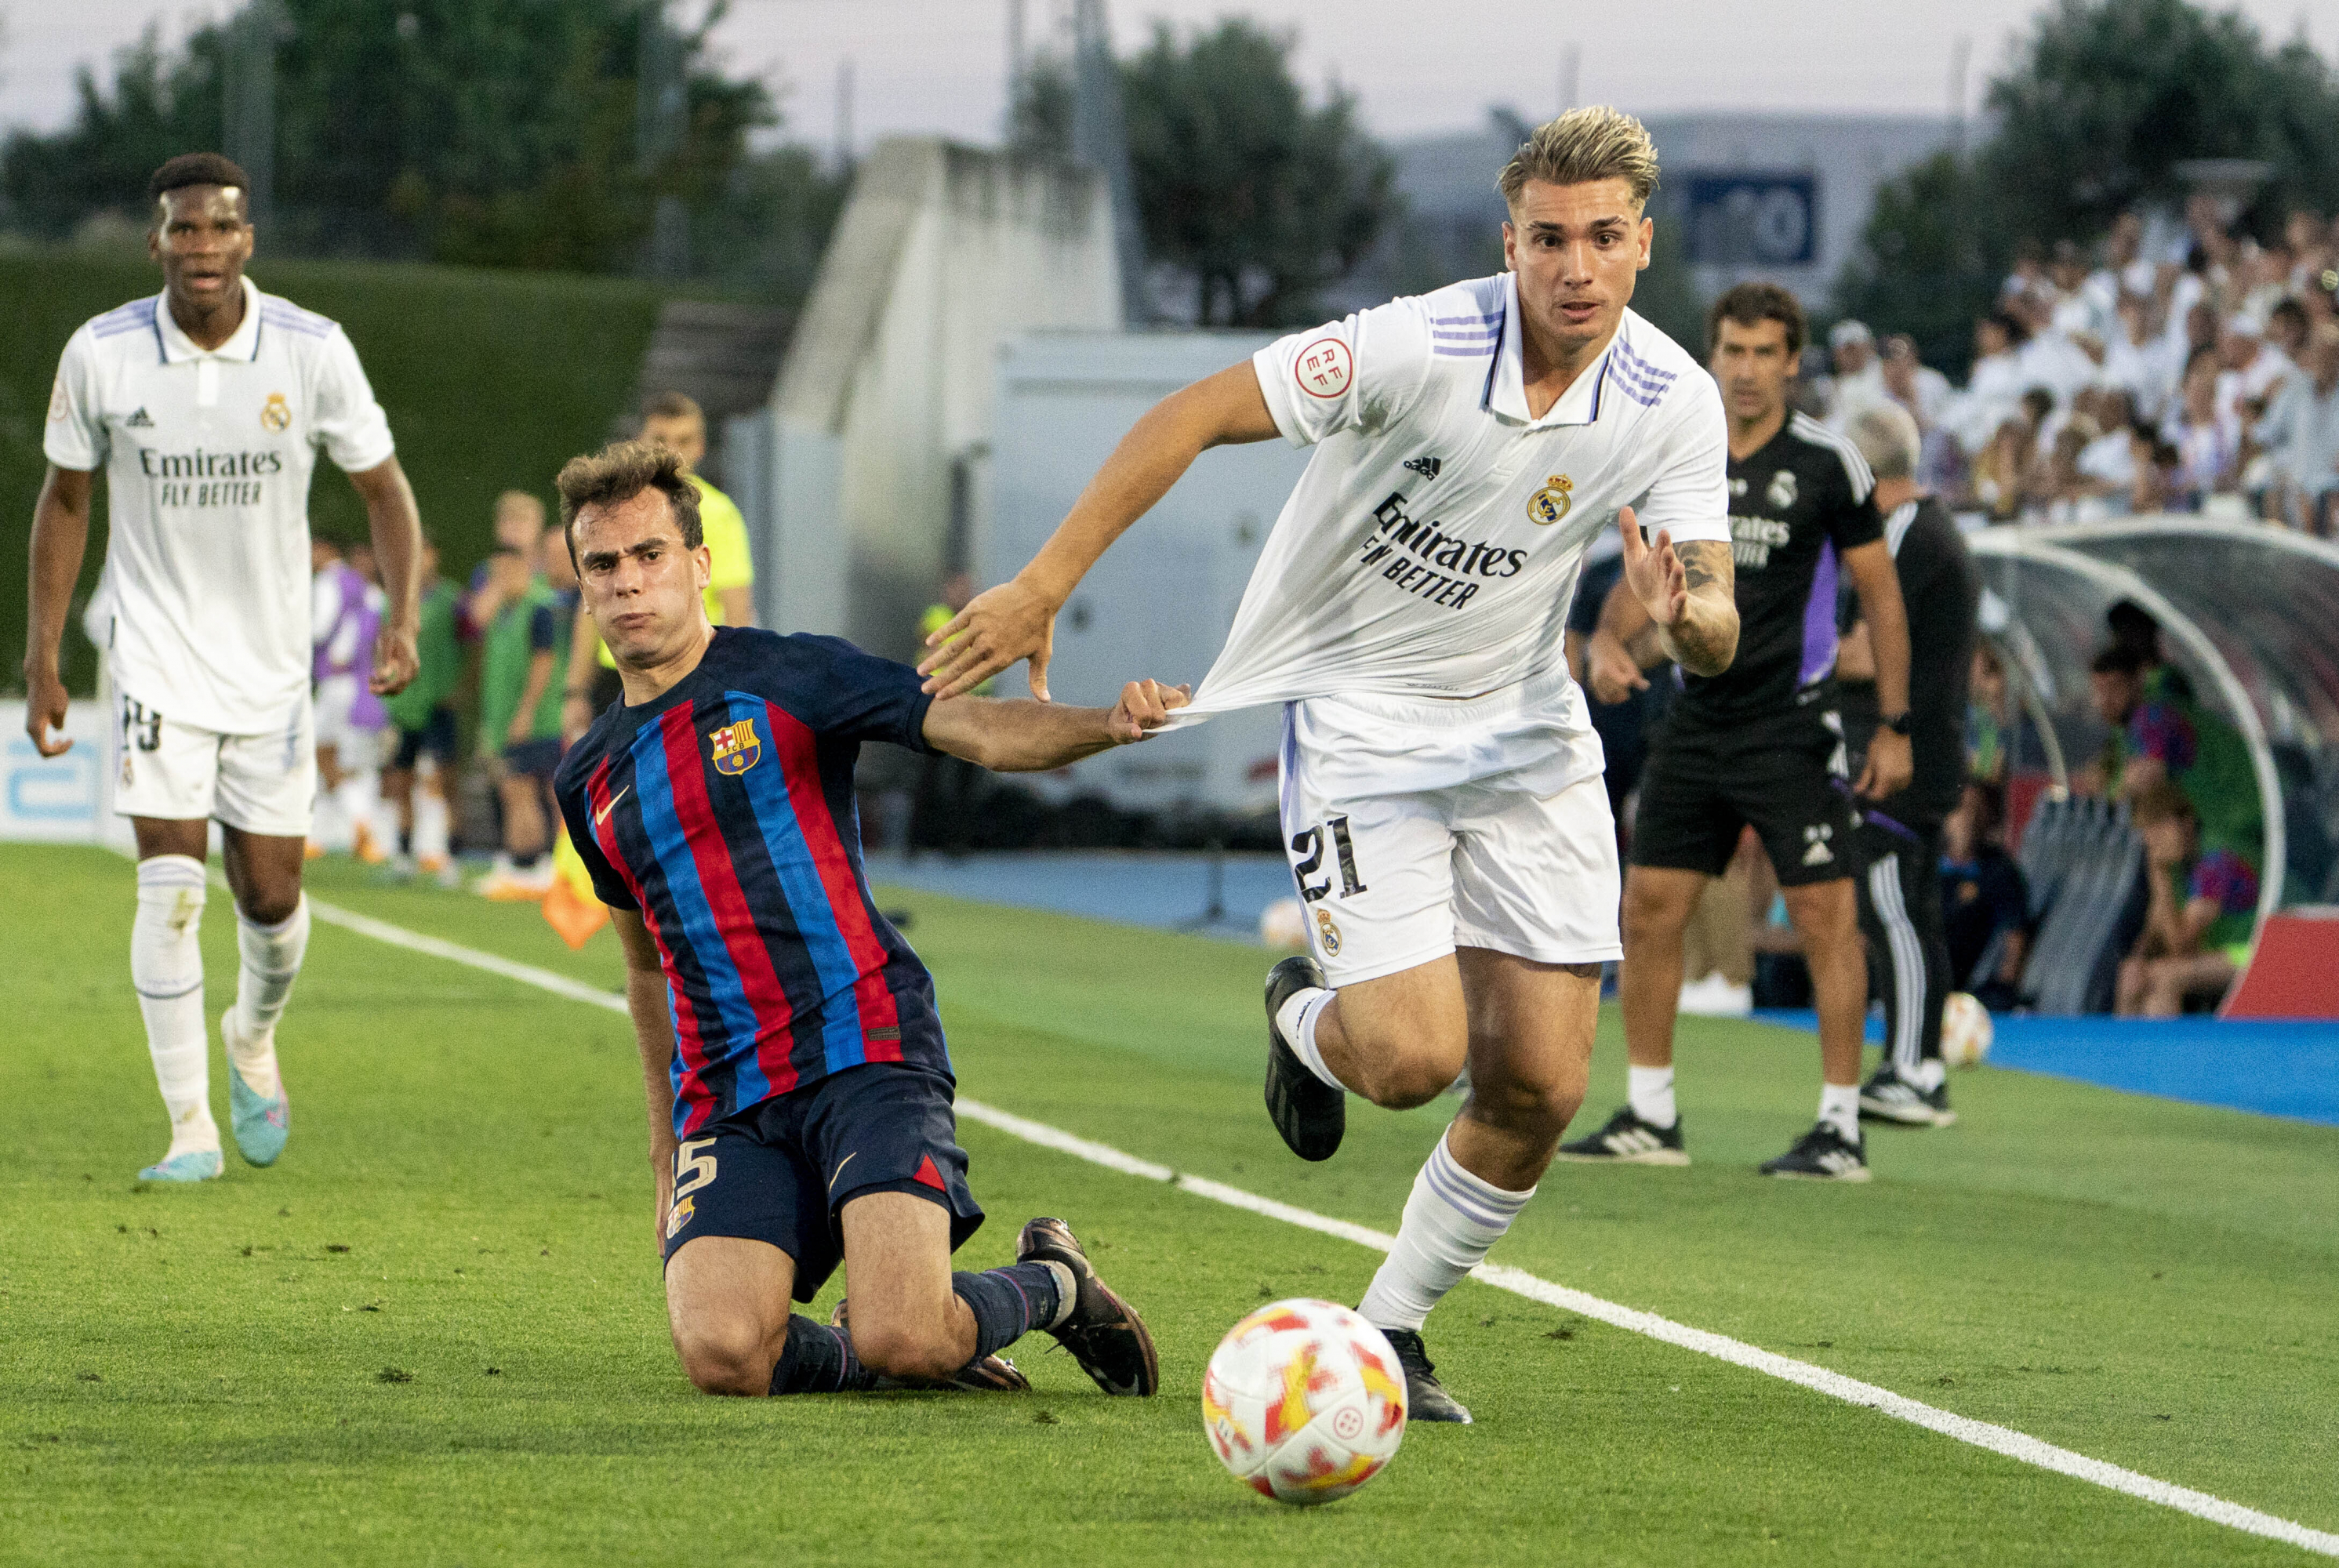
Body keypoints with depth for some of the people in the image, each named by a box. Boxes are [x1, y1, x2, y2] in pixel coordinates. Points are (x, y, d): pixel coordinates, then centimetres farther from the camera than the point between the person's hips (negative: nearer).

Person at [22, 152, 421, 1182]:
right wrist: (42, 660, 3)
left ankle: (253, 1038, 37)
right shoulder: (101, 354, -8)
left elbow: (383, 488, 2)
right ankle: (189, 1126, -6)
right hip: (158, 657, -1)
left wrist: (401, 615, -13)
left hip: (272, 663, 1)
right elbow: (64, 499, 5)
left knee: (271, 896, 4)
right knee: (171, 884, -13)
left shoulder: (313, 352, -9)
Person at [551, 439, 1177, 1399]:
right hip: (725, 1096, 4)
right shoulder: (590, 779, 17)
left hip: (863, 1046, -4)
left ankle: (1053, 1282, 10)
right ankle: (933, 1343, 9)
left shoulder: (786, 680, 2)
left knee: (899, 1339, -25)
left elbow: (977, 730, -10)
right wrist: (667, 1149, 30)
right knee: (721, 1354, -23)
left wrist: (1110, 725, -30)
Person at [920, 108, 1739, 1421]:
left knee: (1540, 1085, -3)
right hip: (1359, 714, -4)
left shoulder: (1677, 404, -11)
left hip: (1529, 729, 4)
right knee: (1415, 1056, -18)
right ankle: (1309, 1020, 20)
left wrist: (1684, 616, -33)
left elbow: (1718, 636, -7)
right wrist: (1045, 585, -21)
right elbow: (1193, 419, -18)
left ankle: (1391, 1329, 20)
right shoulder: (1420, 347, -24)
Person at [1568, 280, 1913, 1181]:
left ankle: (1841, 1131, -3)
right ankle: (1651, 1117, 13)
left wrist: (1894, 725, -4)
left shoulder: (1828, 463, -6)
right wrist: (1609, 642, -8)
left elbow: (1880, 592, -1)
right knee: (1649, 907, 3)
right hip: (1697, 722, 5)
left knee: (1825, 916, -7)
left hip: (1794, 726, -5)